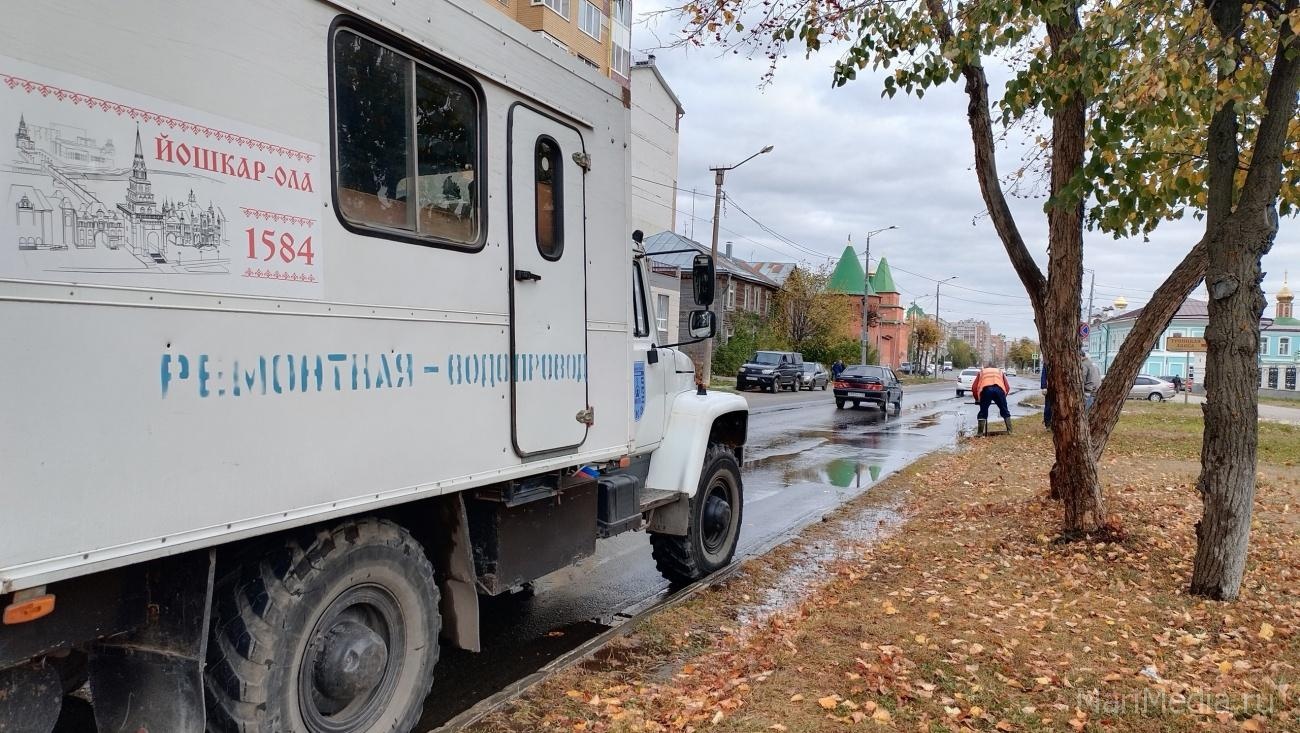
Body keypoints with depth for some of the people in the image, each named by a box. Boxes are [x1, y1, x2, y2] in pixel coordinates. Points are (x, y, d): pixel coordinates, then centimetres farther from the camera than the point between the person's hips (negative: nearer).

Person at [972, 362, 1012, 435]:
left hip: (986, 389, -1)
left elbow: (974, 387, 26)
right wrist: (1003, 396, 41)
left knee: (983, 412, 8)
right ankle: (1010, 431, 14)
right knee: (1005, 412, 16)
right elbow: (1007, 387, 28)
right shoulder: (1000, 371, 38)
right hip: (999, 389, 1)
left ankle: (980, 433, 4)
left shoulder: (981, 372, 35)